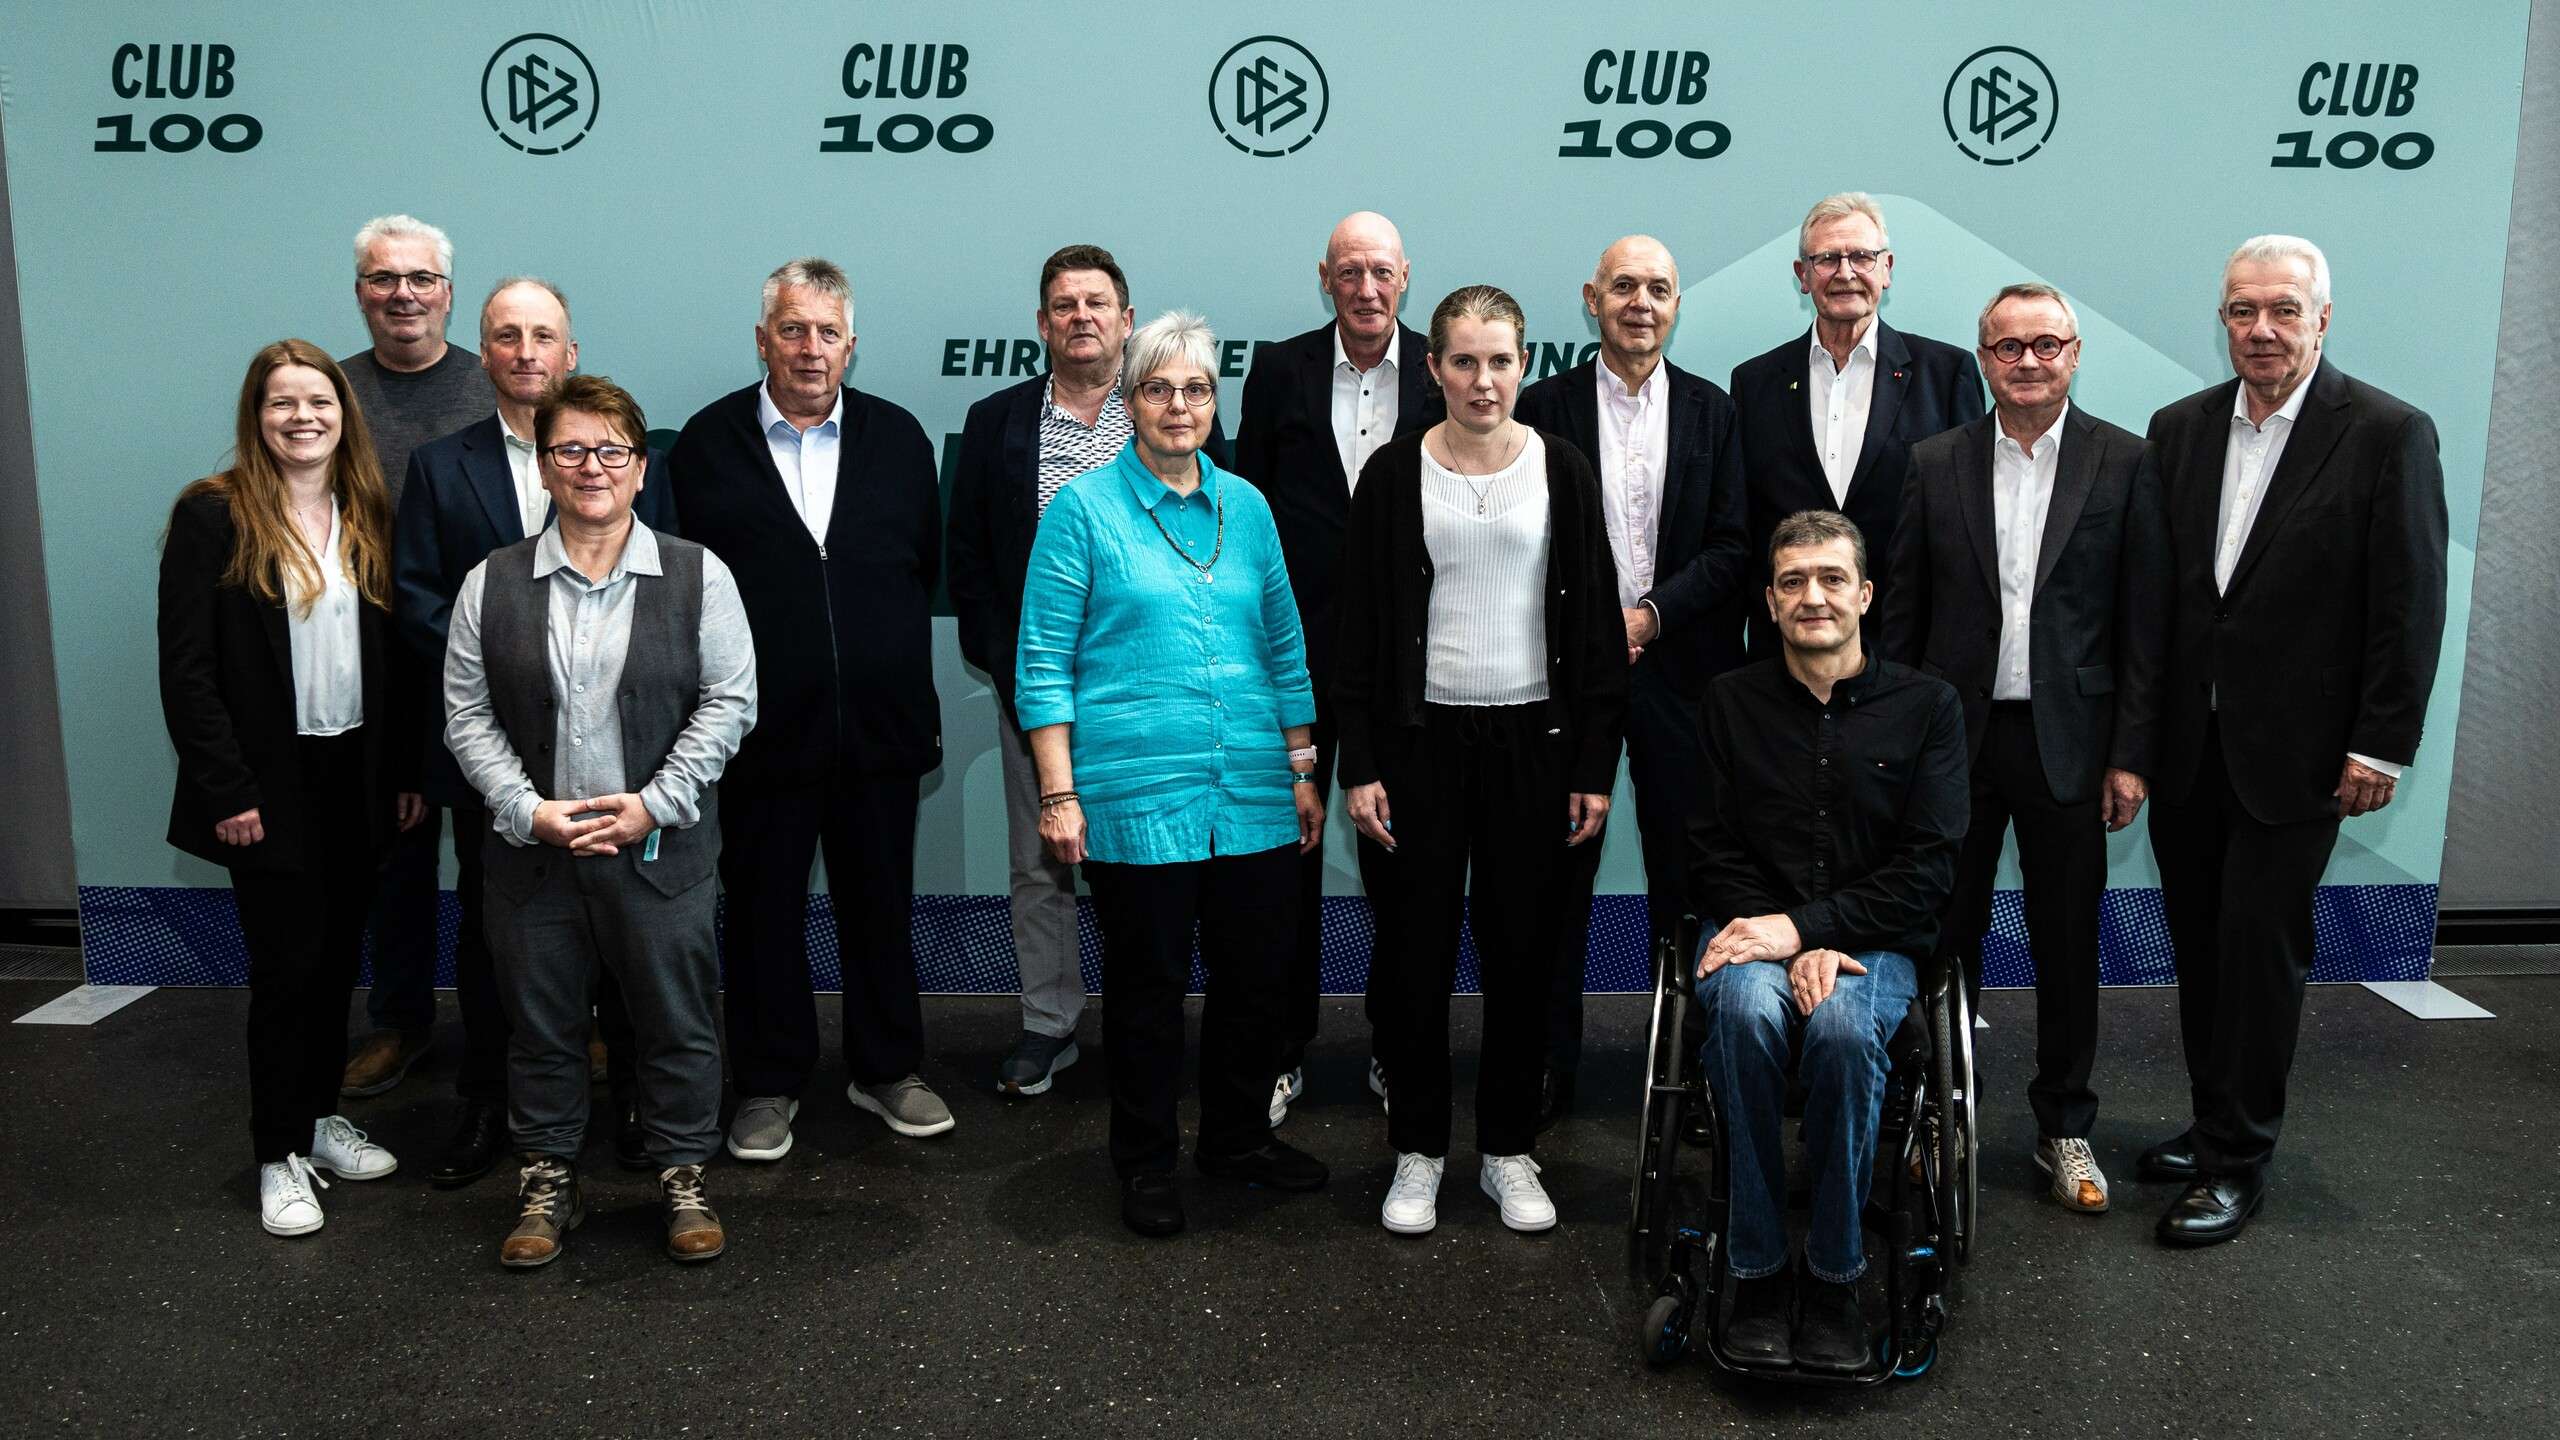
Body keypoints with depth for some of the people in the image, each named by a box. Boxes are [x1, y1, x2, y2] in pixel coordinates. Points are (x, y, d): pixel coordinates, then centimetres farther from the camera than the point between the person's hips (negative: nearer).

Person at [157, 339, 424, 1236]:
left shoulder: (368, 520, 7)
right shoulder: (213, 516, -7)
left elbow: (395, 657, 8)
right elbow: (185, 668, -10)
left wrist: (408, 771, 3)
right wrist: (226, 791, -14)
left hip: (357, 776, 4)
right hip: (270, 784, -4)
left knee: (337, 956, 12)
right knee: (288, 963, 0)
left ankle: (320, 1117, 28)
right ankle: (280, 1155, 13)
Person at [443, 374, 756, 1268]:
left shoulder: (697, 577, -1)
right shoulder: (493, 584, 3)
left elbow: (728, 702, -4)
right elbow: (468, 715, 3)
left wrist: (654, 804, -12)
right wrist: (527, 810, -10)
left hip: (661, 850, -1)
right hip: (532, 852, 2)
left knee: (678, 1021, 8)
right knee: (542, 1026, 12)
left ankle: (684, 1179, 25)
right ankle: (548, 1184, 29)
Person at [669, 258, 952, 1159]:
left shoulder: (898, 437, 5)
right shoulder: (707, 442, -1)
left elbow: (927, 566, 9)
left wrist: (890, 658, 7)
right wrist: (738, 665, -2)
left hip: (878, 719, 2)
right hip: (763, 722, -2)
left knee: (881, 904, 13)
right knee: (763, 908, 9)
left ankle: (887, 1068, 28)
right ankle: (770, 1083, 23)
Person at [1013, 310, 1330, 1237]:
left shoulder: (1245, 506, 10)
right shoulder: (1083, 509, -3)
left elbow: (1284, 646, 15)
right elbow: (1044, 663, -5)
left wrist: (1304, 769, 12)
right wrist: (1058, 795, -10)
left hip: (1254, 794, 4)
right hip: (1137, 796, -4)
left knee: (1256, 972, 11)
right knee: (1147, 983, 7)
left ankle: (1237, 1136, 32)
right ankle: (1146, 1161, 24)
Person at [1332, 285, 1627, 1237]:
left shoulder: (1561, 470, 3)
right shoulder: (1396, 474, 1)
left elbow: (1594, 621, 4)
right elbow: (1360, 624, 1)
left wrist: (1595, 765, -1)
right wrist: (1358, 764, -5)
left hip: (1532, 737, 1)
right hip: (1424, 737, -1)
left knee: (1523, 949, 7)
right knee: (1417, 950, 4)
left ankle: (1509, 1149, 22)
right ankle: (1418, 1151, 19)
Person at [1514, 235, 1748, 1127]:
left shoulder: (1712, 411, 8)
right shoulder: (1545, 406, 3)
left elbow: (1733, 550, 2)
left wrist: (1650, 614, -11)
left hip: (1680, 668, 1)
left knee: (1685, 874, 5)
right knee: (1558, 874, 4)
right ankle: (1549, 1066, 14)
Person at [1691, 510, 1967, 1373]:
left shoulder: (1927, 706, 6)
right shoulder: (1733, 701, 9)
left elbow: (1929, 865, -1)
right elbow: (1715, 850, 4)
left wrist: (1809, 928, -13)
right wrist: (1791, 947, -12)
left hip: (1875, 943, 0)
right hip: (1756, 933, 1)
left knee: (1843, 1022, -35)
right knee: (1747, 1006, -35)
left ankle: (1834, 1280, -18)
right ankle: (1755, 1275, -22)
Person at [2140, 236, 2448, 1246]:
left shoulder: (2389, 434, -5)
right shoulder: (2179, 428, 8)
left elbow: (2411, 604, -7)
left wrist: (2383, 746, -11)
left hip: (2294, 748, -4)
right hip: (2189, 745, 5)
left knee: (2261, 944, -1)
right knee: (2200, 942, 11)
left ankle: (2239, 1163, 10)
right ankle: (2214, 1124, 25)